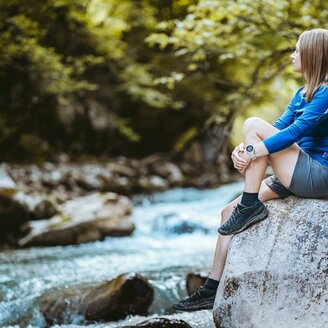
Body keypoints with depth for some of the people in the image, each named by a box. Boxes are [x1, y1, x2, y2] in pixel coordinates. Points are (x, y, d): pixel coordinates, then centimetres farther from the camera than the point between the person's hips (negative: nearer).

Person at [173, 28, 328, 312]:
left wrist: (252, 152, -24)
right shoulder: (303, 94, 16)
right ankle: (212, 290, 5)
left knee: (253, 125, -19)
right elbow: (279, 128, 9)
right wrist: (242, 150, -8)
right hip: (297, 178, 9)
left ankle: (250, 207, -13)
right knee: (229, 212, 2)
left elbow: (295, 132, -22)